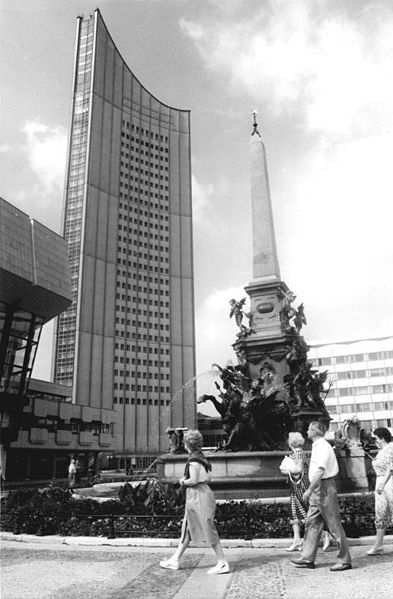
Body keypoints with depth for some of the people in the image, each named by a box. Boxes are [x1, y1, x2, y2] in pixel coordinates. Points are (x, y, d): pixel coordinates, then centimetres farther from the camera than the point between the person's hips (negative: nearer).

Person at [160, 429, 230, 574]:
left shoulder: (194, 459, -18)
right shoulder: (200, 457, 11)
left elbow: (193, 480, -24)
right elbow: (208, 477, 14)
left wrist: (183, 482, -5)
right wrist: (186, 480, 12)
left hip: (199, 497, -10)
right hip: (195, 498, 10)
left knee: (209, 531, -3)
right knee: (187, 529, 15)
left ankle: (222, 563, 5)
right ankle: (175, 560, 24)